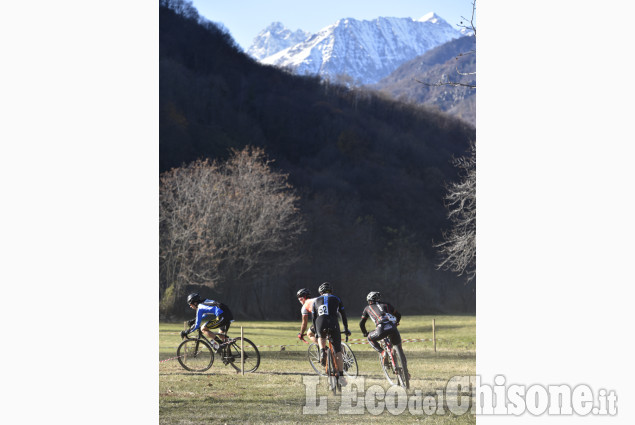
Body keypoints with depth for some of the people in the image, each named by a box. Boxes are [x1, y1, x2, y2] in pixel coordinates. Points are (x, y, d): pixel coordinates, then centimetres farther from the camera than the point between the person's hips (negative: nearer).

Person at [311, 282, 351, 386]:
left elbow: (314, 318, 25)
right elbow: (343, 315, 23)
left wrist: (316, 332, 34)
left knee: (321, 337, 36)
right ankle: (341, 376, 1)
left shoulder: (316, 300, 24)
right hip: (333, 324, -1)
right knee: (338, 351, 7)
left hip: (320, 325, 1)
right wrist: (346, 329, 33)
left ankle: (322, 351, 6)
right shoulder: (336, 299, 21)